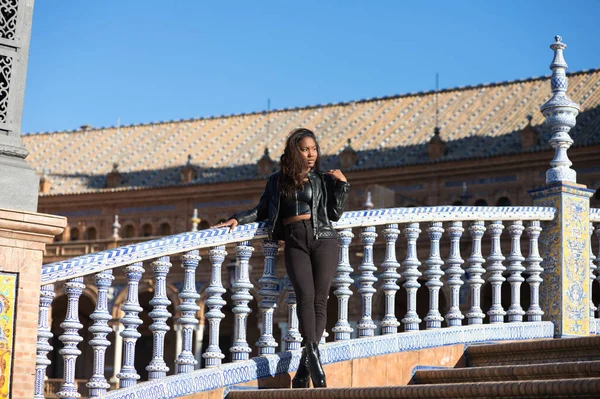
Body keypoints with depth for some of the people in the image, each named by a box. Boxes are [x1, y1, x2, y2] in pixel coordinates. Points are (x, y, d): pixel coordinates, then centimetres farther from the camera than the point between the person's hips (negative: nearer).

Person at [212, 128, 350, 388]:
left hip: (322, 239, 0)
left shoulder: (323, 180, 13)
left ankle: (304, 369, -7)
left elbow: (335, 214, 8)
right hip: (294, 242, 0)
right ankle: (314, 359, -28)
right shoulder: (278, 181, 15)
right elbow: (262, 211, 18)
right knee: (306, 297, -18)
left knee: (319, 300, -8)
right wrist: (238, 219, 5)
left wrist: (342, 184, 1)